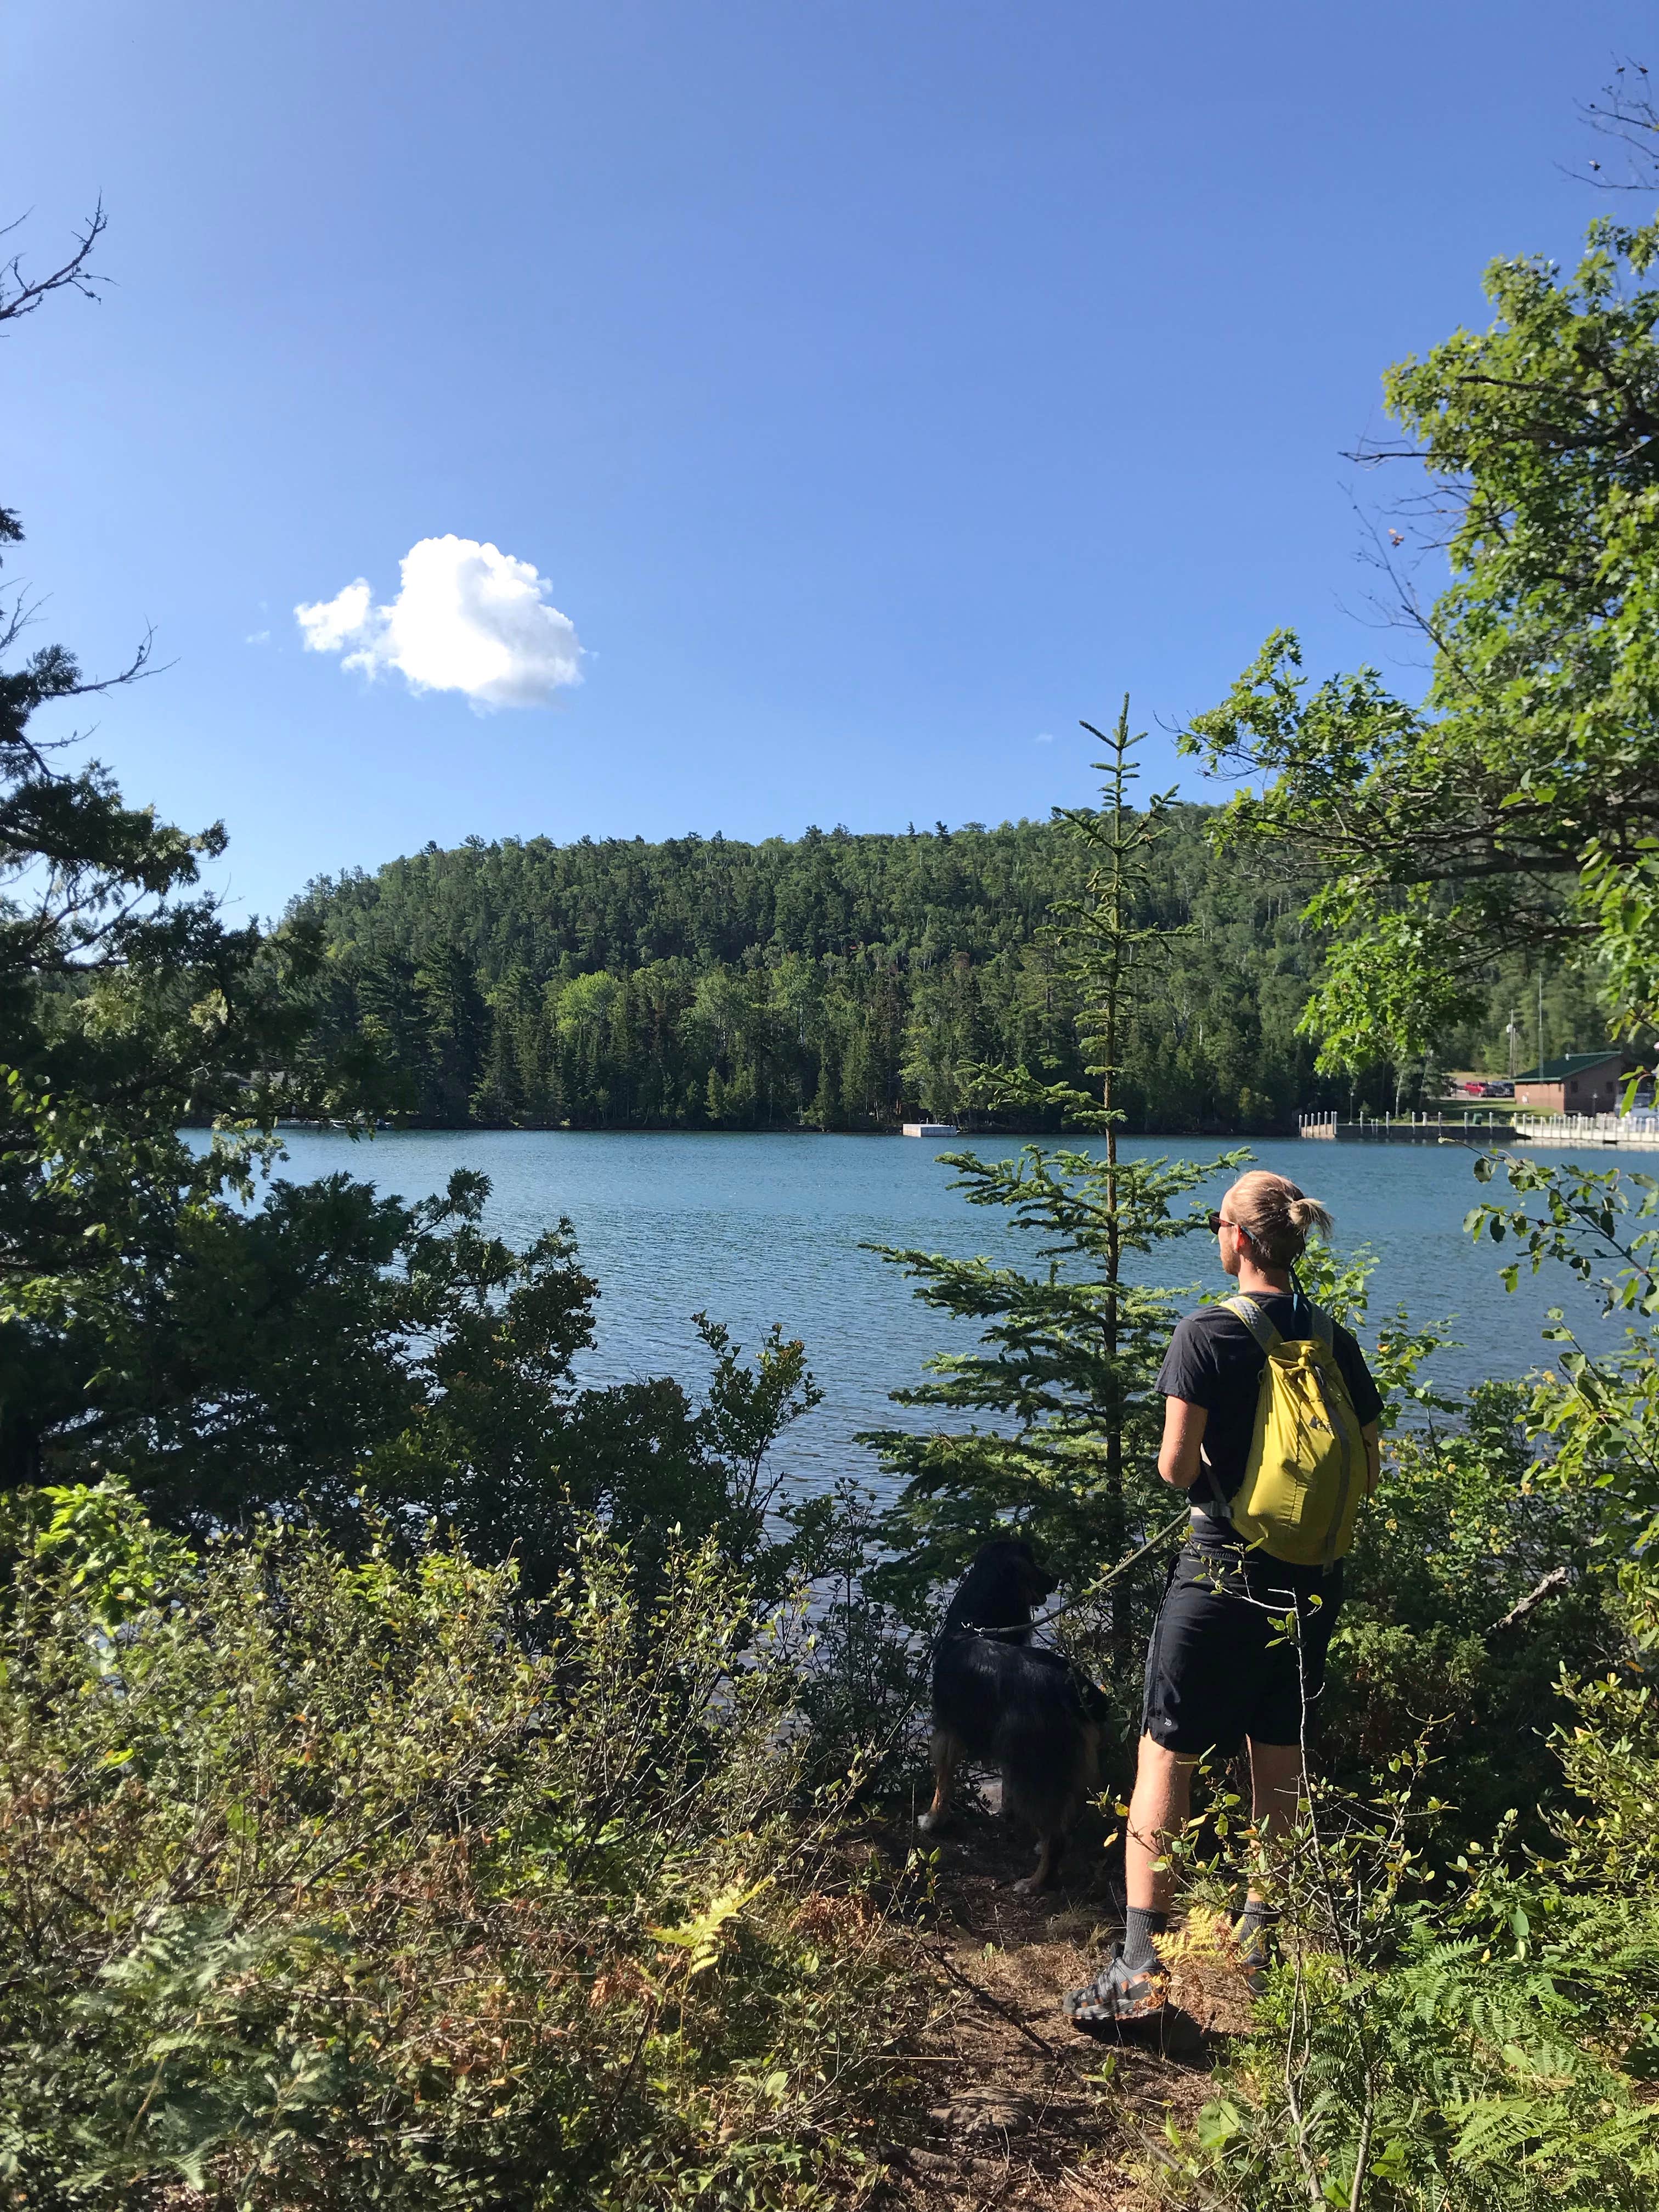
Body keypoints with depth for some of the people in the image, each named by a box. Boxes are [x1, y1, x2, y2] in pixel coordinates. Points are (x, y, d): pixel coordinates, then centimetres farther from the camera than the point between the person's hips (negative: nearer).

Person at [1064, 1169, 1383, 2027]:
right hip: (1313, 1580, 6)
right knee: (1279, 1757, 21)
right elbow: (1368, 1470, 6)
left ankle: (1140, 1963, 1)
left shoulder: (1209, 1333, -15)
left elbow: (1176, 1466, -17)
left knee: (1164, 1757, 3)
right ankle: (1260, 1928, 36)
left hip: (1222, 1575, -5)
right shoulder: (1336, 1341, 1)